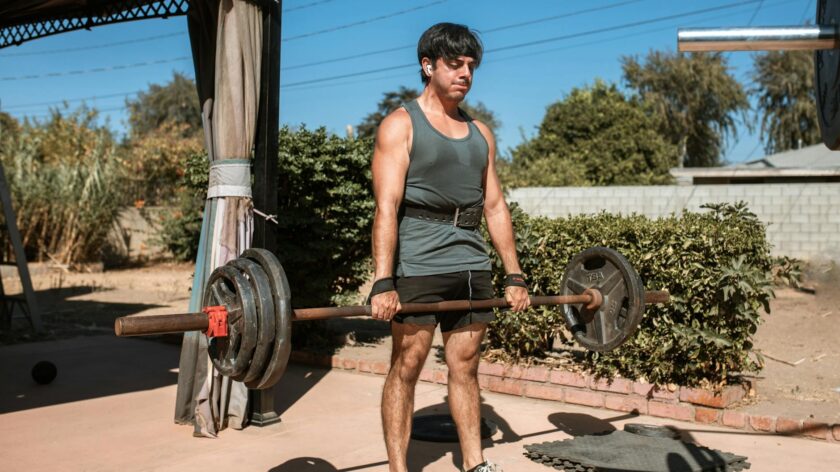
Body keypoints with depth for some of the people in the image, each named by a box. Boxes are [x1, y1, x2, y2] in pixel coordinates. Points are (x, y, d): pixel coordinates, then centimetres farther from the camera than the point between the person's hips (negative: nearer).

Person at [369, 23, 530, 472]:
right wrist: (383, 282, -20)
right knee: (406, 367, 0)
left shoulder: (480, 133, 15)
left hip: (471, 266, 5)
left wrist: (514, 275, 10)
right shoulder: (400, 125, -2)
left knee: (465, 366, 11)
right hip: (418, 266, -5)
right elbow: (386, 207, -12)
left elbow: (495, 206, 15)